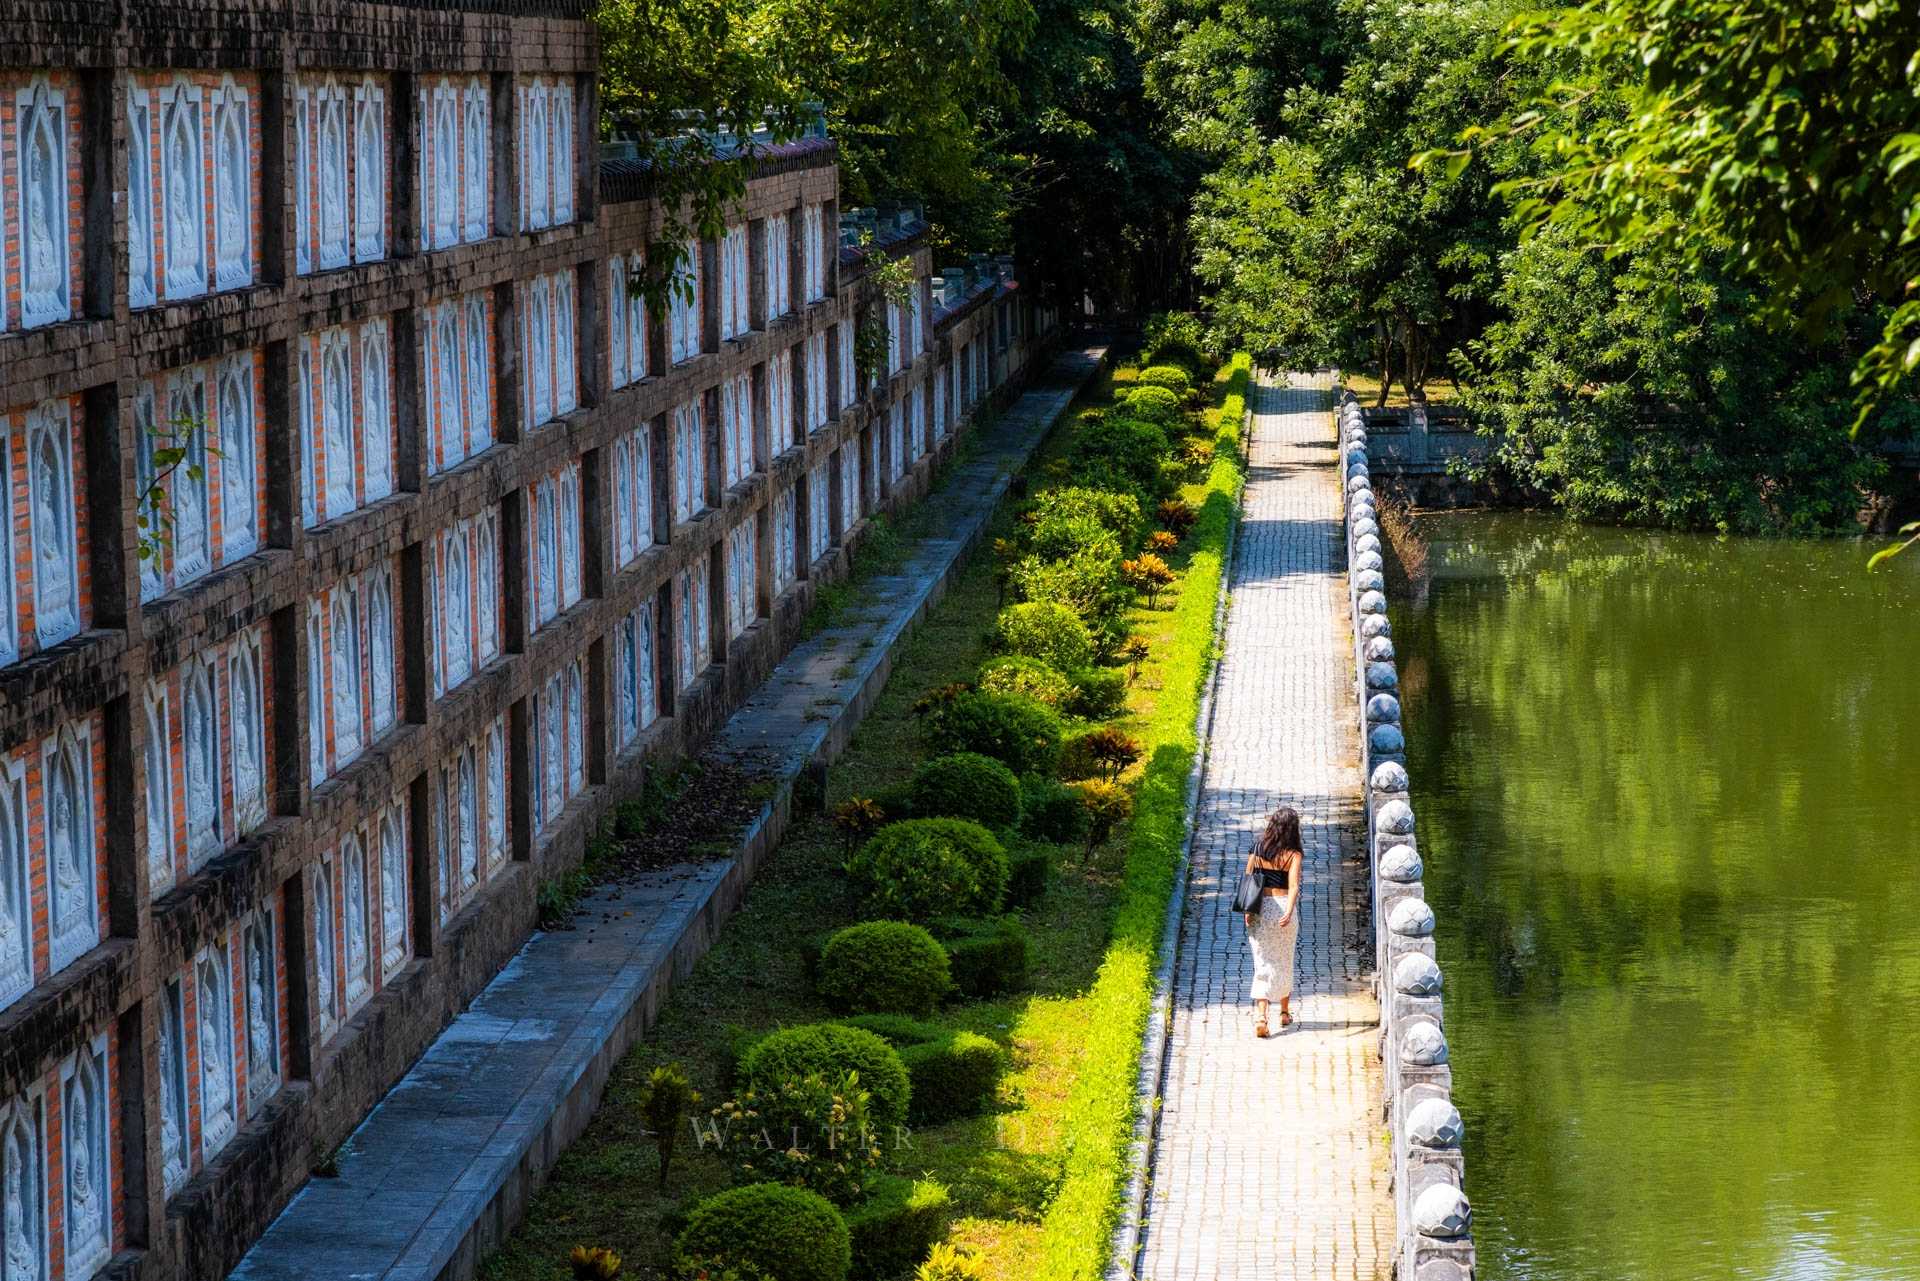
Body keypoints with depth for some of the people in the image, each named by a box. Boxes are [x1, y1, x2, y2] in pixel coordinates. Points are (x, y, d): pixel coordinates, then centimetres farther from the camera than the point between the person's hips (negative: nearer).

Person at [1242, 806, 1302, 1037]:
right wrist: (1289, 912, -28)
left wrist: (1248, 910, 11)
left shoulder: (1257, 848, 2)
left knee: (1263, 964, 1)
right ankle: (1284, 1013, 32)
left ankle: (1260, 1016, -15)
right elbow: (1293, 885, -18)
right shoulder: (1293, 855, -6)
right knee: (1284, 963, 18)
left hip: (1259, 909, 1)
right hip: (1282, 906, -1)